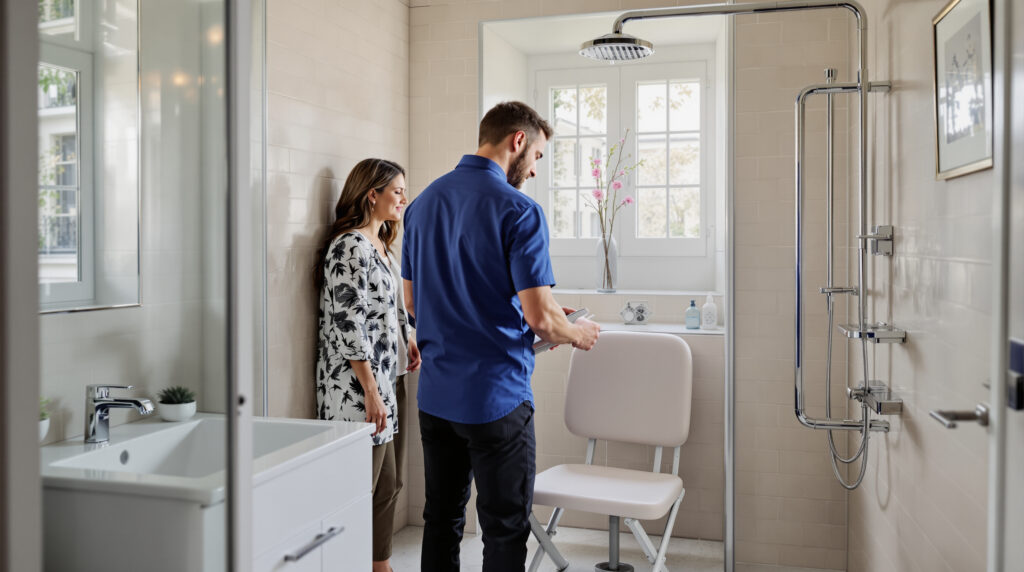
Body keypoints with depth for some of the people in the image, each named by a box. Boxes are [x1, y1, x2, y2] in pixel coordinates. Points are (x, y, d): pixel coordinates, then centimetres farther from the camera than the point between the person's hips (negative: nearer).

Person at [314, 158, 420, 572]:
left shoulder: (378, 245, 15)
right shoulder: (349, 247, -15)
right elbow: (347, 324, -20)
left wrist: (407, 338, 16)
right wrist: (371, 393, -21)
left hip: (379, 385, 10)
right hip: (356, 389, -10)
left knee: (387, 486, 18)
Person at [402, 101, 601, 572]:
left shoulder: (423, 202, 8)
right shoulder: (518, 210, -14)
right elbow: (540, 317, -19)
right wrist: (578, 335, 2)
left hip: (435, 395, 7)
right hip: (496, 396, -7)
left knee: (441, 520, 18)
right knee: (505, 530, 6)